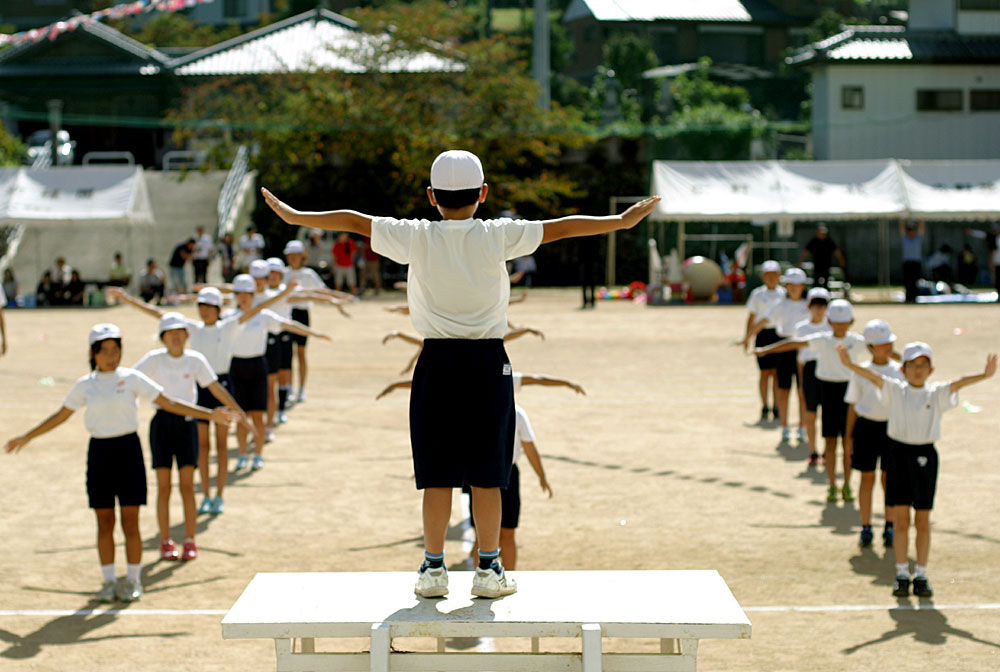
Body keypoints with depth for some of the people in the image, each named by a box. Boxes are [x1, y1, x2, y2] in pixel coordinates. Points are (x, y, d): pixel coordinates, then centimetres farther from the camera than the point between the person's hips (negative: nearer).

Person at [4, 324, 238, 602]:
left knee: (130, 523, -2)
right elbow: (61, 415, 17)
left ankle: (133, 581, 10)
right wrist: (26, 437, 20)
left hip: (127, 449, -2)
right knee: (104, 523, 5)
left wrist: (210, 414, -6)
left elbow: (169, 404, -1)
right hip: (99, 451, 2)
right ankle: (108, 581, 16)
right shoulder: (85, 385, 5)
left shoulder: (132, 379, -1)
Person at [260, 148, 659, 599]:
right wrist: (621, 222, 6)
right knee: (487, 473, 4)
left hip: (437, 363, 1)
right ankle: (488, 569, 8)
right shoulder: (498, 236, -5)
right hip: (488, 362, -1)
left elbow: (355, 222, 3)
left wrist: (293, 216, 13)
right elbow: (559, 229, -1)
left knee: (436, 473, 5)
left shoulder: (416, 237, -3)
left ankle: (433, 568, 8)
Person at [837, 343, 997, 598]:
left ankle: (921, 575, 13)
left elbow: (957, 384, -15)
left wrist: (984, 375, -32)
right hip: (899, 452, 0)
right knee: (901, 519, 4)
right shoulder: (895, 390, 2)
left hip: (925, 455, 0)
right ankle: (902, 574, 12)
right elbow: (874, 377, -12)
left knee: (923, 520, 5)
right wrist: (850, 365, -29)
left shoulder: (937, 393, 2)